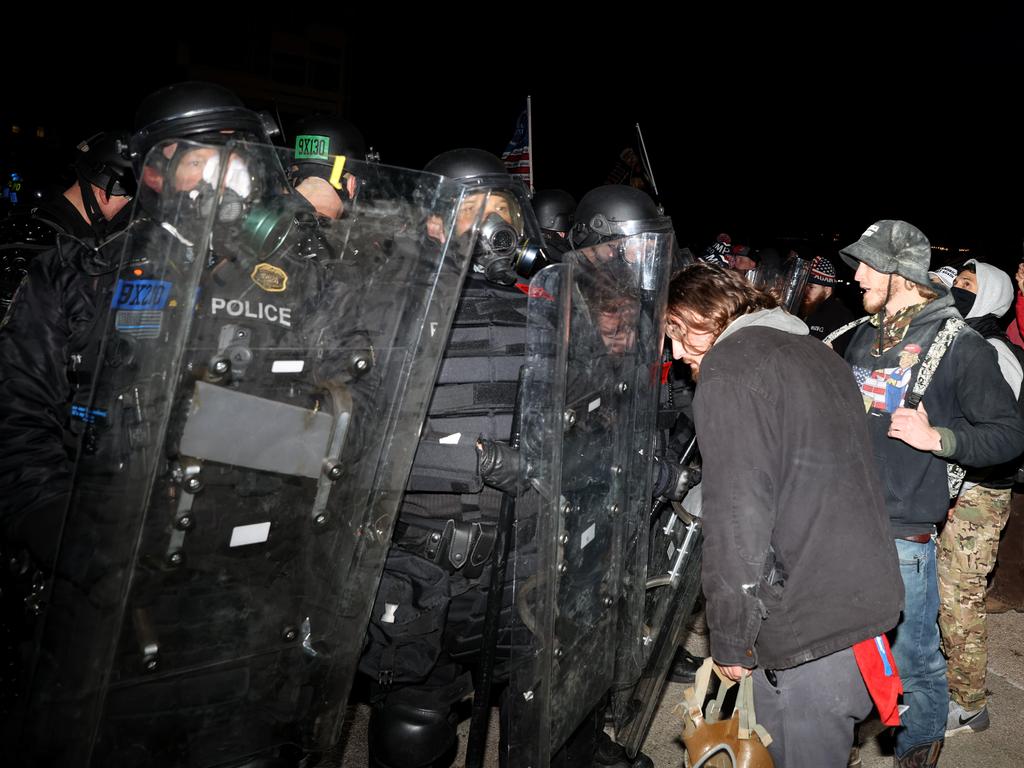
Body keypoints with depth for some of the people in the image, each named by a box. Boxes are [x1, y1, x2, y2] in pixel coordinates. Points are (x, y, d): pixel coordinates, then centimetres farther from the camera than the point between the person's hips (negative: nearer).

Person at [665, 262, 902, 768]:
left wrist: (730, 640, -9)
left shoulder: (728, 367, -10)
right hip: (870, 597, 9)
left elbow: (736, 515, -18)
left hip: (806, 622, -9)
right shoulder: (815, 353, 16)